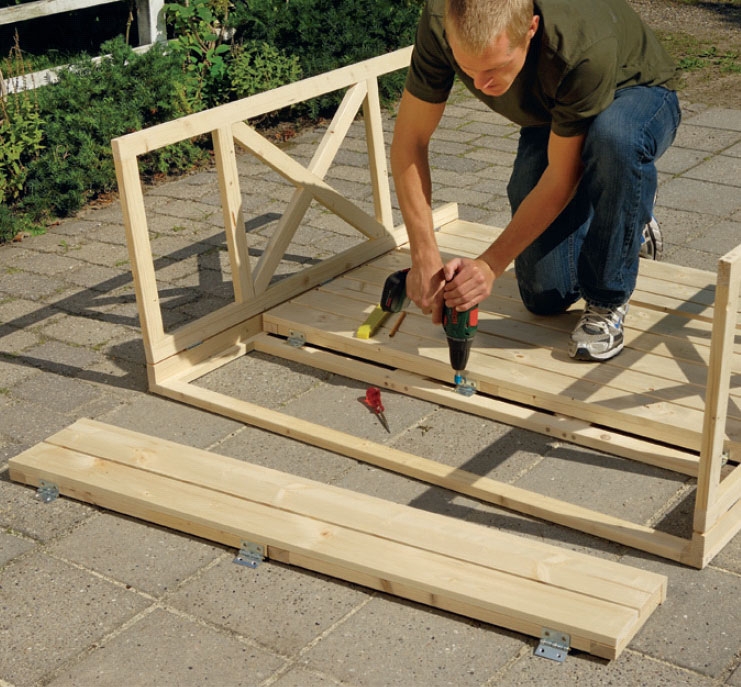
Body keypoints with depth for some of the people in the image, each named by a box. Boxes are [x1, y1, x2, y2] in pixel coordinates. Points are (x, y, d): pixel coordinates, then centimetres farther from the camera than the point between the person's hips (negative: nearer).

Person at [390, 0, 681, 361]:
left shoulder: (584, 49, -42)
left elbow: (562, 178, -32)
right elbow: (409, 140, -22)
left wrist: (490, 264, -33)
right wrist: (424, 257, -29)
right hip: (551, 118, 4)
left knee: (615, 137, -43)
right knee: (546, 296, -5)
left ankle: (608, 300, -19)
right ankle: (629, 221, 25)